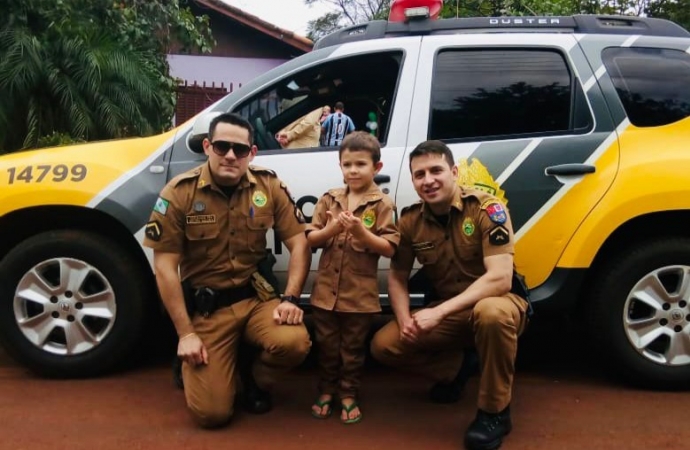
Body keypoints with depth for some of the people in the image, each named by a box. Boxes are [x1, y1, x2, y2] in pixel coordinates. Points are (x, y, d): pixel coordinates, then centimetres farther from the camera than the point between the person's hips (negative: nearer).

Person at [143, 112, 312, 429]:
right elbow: (165, 266, -10)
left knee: (295, 342, -28)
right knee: (211, 412, -11)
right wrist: (185, 333, -13)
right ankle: (195, 367, 27)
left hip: (256, 297, 3)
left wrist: (290, 299, -14)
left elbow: (299, 243, 0)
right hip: (204, 307, -2)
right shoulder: (179, 192, -11)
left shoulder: (269, 186, -3)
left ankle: (257, 380, 9)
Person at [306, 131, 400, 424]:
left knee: (352, 348, 12)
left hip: (360, 292, -3)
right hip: (326, 288, 3)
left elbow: (389, 248, -11)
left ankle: (348, 395, 28)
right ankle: (326, 391, 33)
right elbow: (310, 238, 3)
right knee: (326, 345, 15)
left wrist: (360, 231, -23)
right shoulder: (329, 199, 4)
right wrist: (330, 229, -17)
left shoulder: (382, 204, -7)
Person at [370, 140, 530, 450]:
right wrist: (405, 319, -17)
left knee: (492, 313, -40)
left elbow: (500, 279, -28)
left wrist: (438, 312, -32)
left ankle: (495, 412, -17)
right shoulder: (410, 220, -6)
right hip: (448, 313, 5)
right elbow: (397, 277, 4)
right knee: (383, 344, -11)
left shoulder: (487, 209, -20)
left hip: (497, 302, -4)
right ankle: (454, 369, 15)